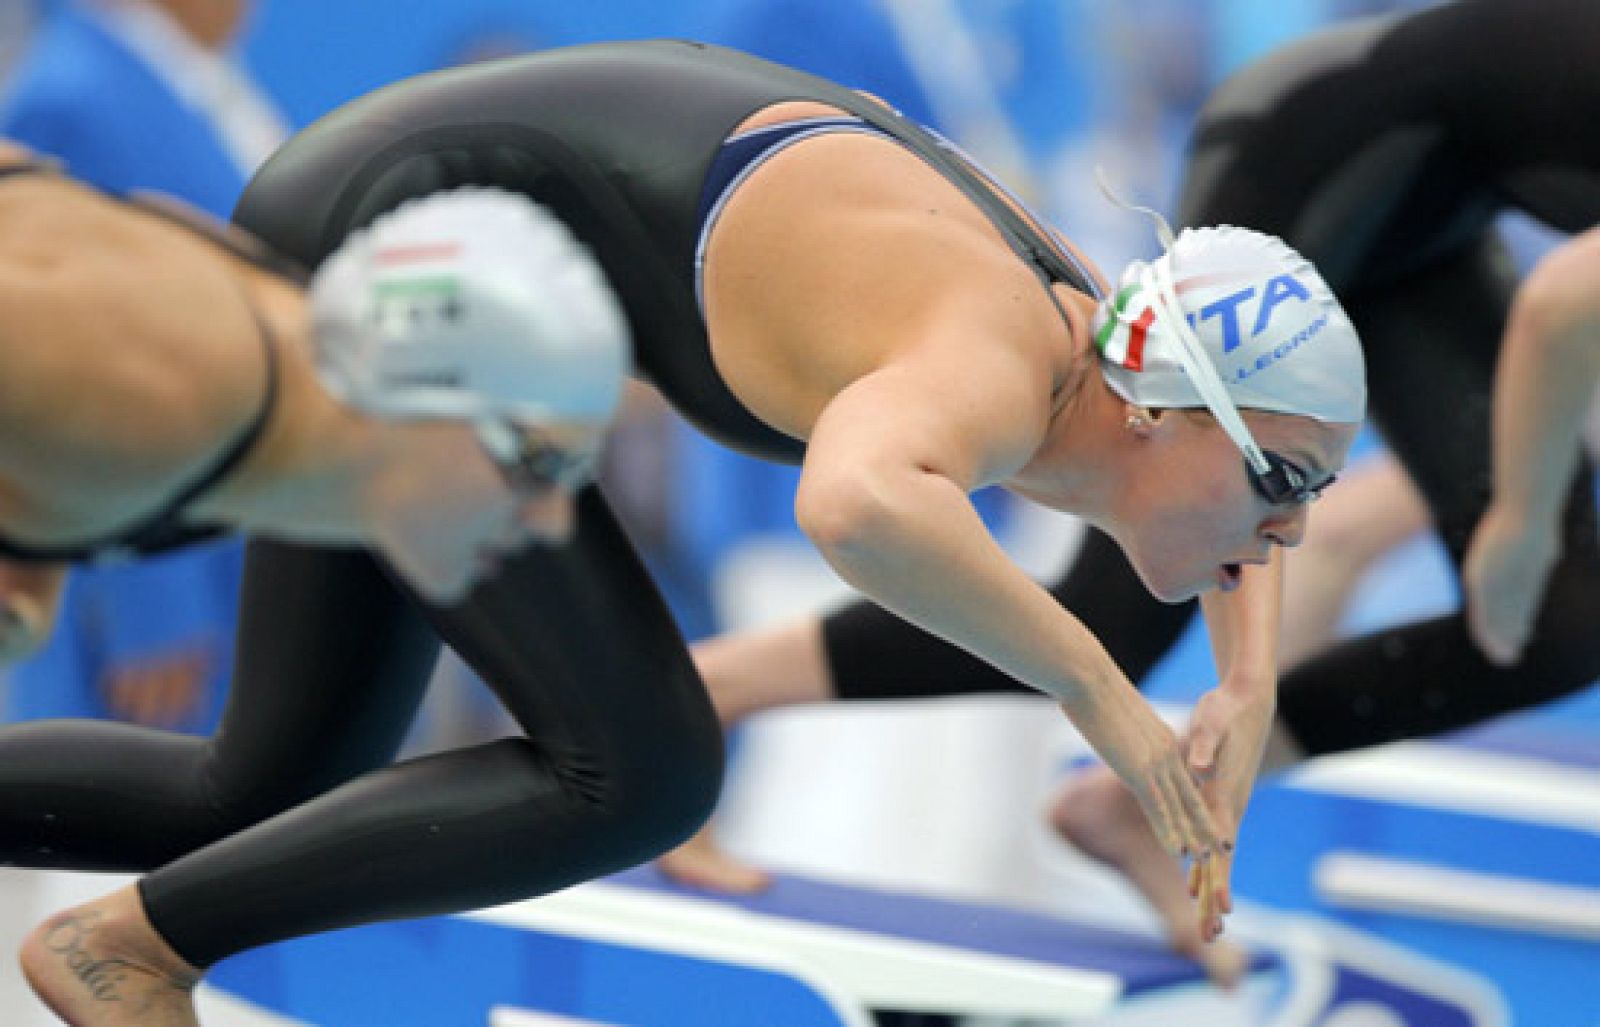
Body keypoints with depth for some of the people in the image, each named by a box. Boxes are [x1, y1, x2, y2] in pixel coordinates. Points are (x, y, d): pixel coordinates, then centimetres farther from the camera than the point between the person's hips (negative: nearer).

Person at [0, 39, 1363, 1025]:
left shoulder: (1109, 345, -2)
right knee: (640, 778, -12)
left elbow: (1236, 541, 22)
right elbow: (852, 506, -56)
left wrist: (1244, 708, 2)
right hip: (381, 246, -9)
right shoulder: (992, 375, -30)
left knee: (274, 805, 13)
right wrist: (1094, 685, -43)